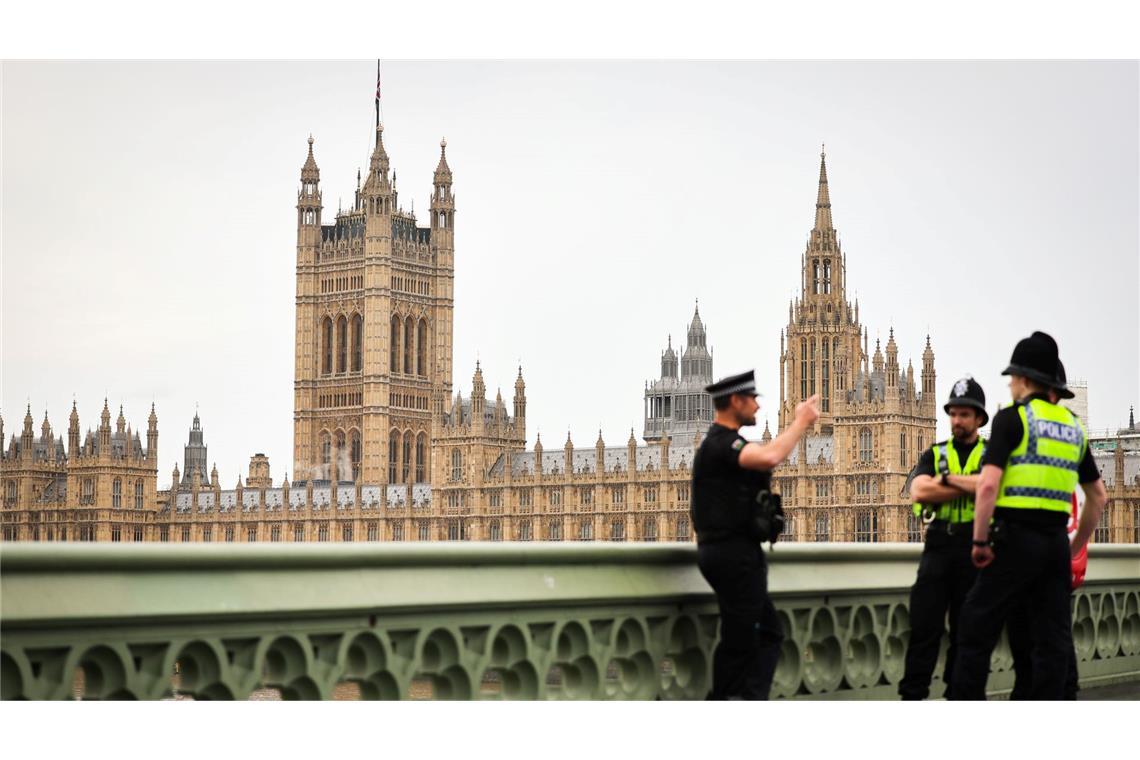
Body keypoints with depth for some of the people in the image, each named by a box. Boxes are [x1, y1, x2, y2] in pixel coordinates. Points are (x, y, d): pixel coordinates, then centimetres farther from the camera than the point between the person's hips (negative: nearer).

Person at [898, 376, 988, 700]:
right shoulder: (935, 454, 12)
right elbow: (919, 492, -6)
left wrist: (950, 478, -10)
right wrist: (971, 486, -9)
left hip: (975, 550, -1)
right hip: (938, 546, 1)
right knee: (924, 625, -3)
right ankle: (913, 694, 0)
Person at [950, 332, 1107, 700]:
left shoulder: (1012, 417, -5)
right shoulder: (1073, 426, 15)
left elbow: (988, 485, -16)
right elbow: (1099, 497, 19)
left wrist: (980, 541, -9)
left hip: (1016, 536, -6)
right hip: (1055, 542, 6)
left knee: (976, 628, 2)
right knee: (1053, 638, 8)